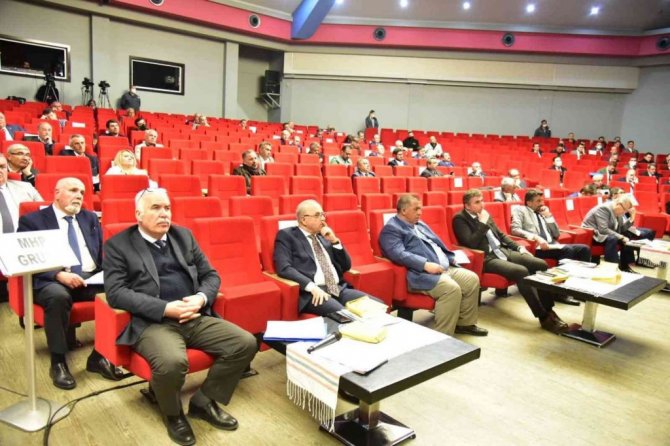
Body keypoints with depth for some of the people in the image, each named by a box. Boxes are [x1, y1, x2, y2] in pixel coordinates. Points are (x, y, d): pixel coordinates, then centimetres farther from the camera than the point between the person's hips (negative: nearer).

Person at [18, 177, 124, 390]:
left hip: (91, 278, 4)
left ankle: (100, 356, -12)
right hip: (51, 281, -3)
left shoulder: (90, 218, 20)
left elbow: (103, 253, 17)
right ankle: (58, 362, -18)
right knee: (58, 296, -37)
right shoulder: (32, 220, 6)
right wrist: (59, 275, -21)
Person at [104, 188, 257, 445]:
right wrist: (166, 308, -19)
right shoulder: (118, 245, 2)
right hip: (152, 323, -5)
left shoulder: (184, 235, 16)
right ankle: (172, 413, 2)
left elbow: (211, 275, 16)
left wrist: (201, 298, -7)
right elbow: (115, 292, -10)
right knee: (172, 362, -35)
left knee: (246, 343, -12)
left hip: (196, 318, 5)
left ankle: (204, 402, 10)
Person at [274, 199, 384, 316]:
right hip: (311, 292, -6)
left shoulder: (324, 236, 21)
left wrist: (335, 241, 6)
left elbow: (346, 266, 20)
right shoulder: (286, 235, 4)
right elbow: (284, 268, -11)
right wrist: (312, 287, -22)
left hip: (339, 289, 7)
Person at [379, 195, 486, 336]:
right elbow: (399, 254, -20)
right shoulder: (391, 229, -5)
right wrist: (425, 264, -28)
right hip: (421, 273, -9)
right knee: (451, 288, -29)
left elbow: (438, 244, 28)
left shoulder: (420, 224, 24)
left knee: (472, 279, -5)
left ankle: (465, 323, 10)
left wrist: (451, 258, 10)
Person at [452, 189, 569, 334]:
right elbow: (471, 243, -19)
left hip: (502, 251, 8)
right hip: (486, 258, -8)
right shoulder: (460, 219, -6)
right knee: (521, 271, -31)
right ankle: (544, 317, -22)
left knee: (541, 264, -10)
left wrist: (519, 247, 14)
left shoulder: (484, 214, 16)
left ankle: (548, 310, -6)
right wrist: (483, 223, -15)